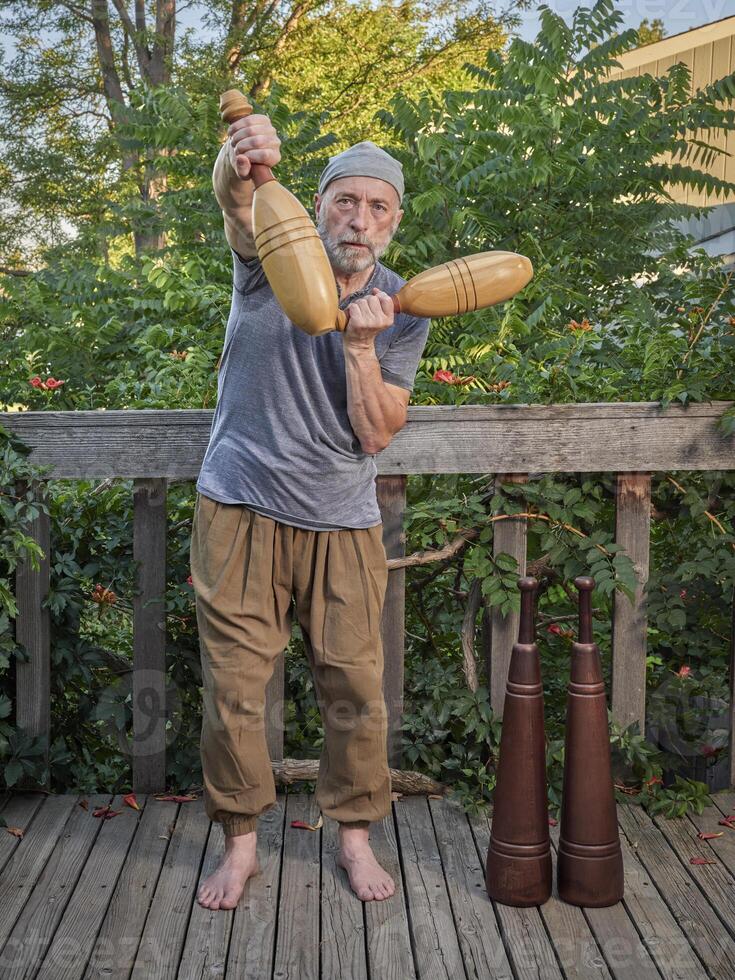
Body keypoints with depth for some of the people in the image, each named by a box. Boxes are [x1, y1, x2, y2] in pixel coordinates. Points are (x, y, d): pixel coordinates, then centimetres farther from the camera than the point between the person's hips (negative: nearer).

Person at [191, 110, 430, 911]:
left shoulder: (403, 312, 1)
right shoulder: (273, 256, -2)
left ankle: (354, 836, 26)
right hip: (239, 511, -1)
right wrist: (238, 167, -52)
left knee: (355, 688, 5)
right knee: (232, 687, 2)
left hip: (341, 524, 2)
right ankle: (240, 843, 21)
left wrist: (360, 346, -20)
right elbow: (239, 208, -28)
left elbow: (376, 433, -6)